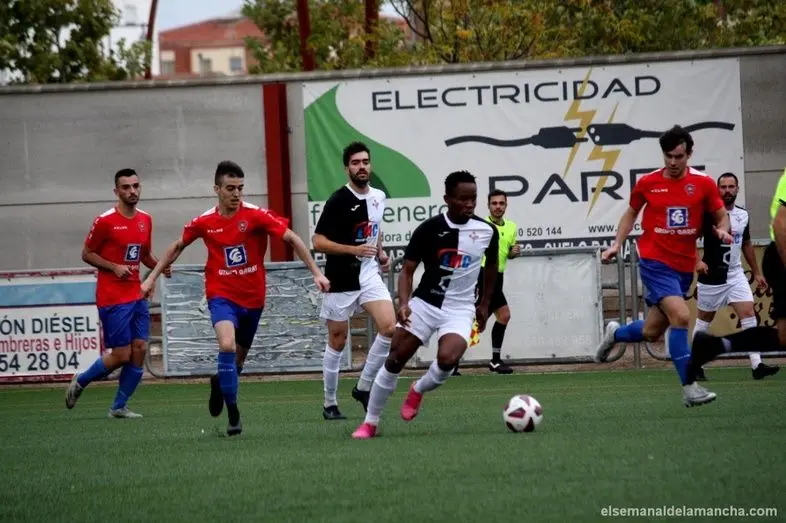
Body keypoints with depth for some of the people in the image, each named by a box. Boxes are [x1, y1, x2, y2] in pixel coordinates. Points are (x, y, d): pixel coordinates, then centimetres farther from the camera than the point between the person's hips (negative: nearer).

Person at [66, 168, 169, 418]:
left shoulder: (145, 220, 9)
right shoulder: (105, 221, -10)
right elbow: (86, 254, -3)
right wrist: (114, 267, -16)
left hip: (136, 296, 6)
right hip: (112, 299, -6)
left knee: (139, 350, -1)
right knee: (121, 355, -7)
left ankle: (119, 406, 9)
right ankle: (80, 381, 18)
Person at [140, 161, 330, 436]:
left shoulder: (256, 215, -10)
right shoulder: (204, 222, -3)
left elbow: (292, 239, -10)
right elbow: (177, 247, 14)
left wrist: (316, 273, -17)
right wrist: (151, 278, 15)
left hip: (252, 298, 1)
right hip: (222, 296, -1)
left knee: (237, 359, 14)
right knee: (227, 346, -26)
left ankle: (219, 384, 50)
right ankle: (233, 414, -17)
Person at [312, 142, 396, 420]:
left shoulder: (378, 197, 6)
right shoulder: (338, 201, -14)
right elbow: (318, 242, -16)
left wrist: (380, 253, 8)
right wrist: (353, 250, -25)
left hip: (369, 275, 5)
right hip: (341, 280, -5)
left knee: (389, 327, -14)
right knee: (337, 342, 4)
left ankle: (363, 387, 2)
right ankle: (330, 404, 17)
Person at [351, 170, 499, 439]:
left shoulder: (487, 232, -5)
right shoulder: (429, 229, -11)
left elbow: (491, 266, 15)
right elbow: (407, 270, -7)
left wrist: (484, 304, 19)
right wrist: (404, 303, -23)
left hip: (459, 309, 0)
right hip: (424, 303, 0)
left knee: (447, 359, -26)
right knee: (394, 360, -5)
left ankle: (418, 391, 7)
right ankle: (370, 422, 11)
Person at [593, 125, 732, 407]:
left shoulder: (703, 183, -2)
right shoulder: (647, 183, -3)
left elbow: (722, 215, 8)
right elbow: (631, 213, 13)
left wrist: (722, 230, -14)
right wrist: (617, 244, 3)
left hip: (684, 267, 3)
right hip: (655, 263, -3)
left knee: (651, 332, 10)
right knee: (681, 316, -23)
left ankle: (615, 333, 44)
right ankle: (690, 388, -20)